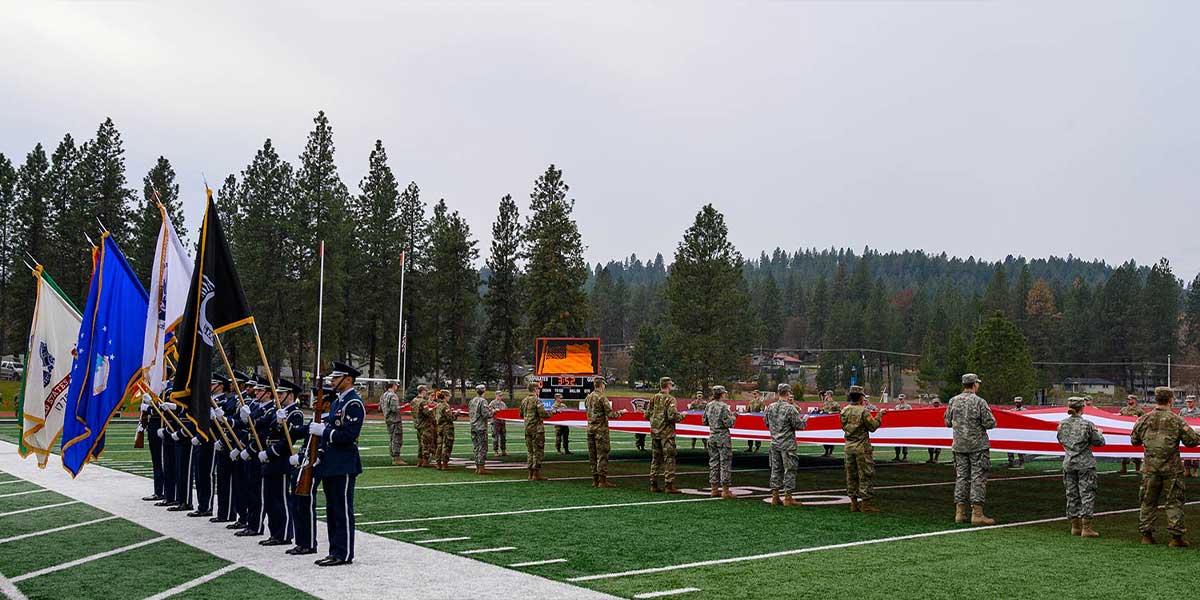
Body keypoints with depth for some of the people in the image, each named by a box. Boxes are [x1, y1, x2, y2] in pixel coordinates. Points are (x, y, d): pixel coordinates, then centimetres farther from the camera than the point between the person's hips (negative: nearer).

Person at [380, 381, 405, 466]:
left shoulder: (383, 396, 13)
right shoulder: (393, 396, -15)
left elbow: (380, 409, 17)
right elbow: (394, 409, -23)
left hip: (388, 420, 9)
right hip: (395, 420, -9)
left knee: (391, 439, 12)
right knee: (397, 440, -6)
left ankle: (394, 458, 17)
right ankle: (397, 458, -6)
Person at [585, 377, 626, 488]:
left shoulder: (588, 398, 10)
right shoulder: (602, 397, -13)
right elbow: (610, 415, -17)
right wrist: (620, 412, 1)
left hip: (590, 428, 7)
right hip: (601, 429, -7)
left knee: (592, 455, 9)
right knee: (602, 455, -4)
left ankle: (595, 480, 13)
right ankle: (602, 480, -5)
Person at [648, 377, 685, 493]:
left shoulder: (654, 399, 7)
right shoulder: (670, 399, -12)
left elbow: (648, 415, 10)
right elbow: (672, 416, -20)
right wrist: (682, 415, -2)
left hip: (654, 432, 6)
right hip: (667, 433, -6)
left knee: (655, 459, 13)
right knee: (669, 459, -2)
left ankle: (653, 484, 16)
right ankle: (669, 485, -3)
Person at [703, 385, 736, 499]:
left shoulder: (708, 406, 5)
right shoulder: (723, 406, -14)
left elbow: (705, 422, 12)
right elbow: (728, 423, -16)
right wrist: (733, 417, 2)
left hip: (712, 436, 6)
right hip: (723, 437, -6)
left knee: (713, 462, 11)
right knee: (725, 463, -1)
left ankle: (714, 489, 14)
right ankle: (725, 490, -1)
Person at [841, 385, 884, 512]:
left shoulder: (844, 411, 4)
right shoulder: (863, 411, -14)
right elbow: (873, 426, -8)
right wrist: (879, 415, 6)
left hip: (849, 447, 6)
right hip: (862, 447, -6)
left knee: (851, 475, 11)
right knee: (866, 475, 0)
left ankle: (853, 503, 15)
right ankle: (865, 503, 0)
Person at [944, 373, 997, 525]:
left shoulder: (953, 401, 2)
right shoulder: (979, 402, -12)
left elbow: (948, 422, 9)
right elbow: (990, 423, -13)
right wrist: (985, 420, 8)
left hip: (959, 446, 5)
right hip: (977, 445, -5)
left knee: (961, 477, 9)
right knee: (978, 478, -2)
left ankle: (960, 513, 9)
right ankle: (977, 514, -6)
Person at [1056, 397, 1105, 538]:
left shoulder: (1062, 424, 1)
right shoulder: (1087, 424, -11)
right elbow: (1099, 442, -3)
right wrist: (1099, 433, 16)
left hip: (1068, 464, 5)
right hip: (1085, 464, -4)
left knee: (1072, 494, 11)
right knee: (1087, 494, 0)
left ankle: (1075, 526, 17)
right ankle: (1086, 527, -3)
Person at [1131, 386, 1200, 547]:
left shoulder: (1144, 420, 0)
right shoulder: (1177, 420, -8)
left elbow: (1134, 440, 11)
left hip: (1150, 468, 3)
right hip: (1171, 469, -3)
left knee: (1148, 501, 11)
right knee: (1174, 502, 4)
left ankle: (1146, 535, 14)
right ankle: (1176, 536, 3)